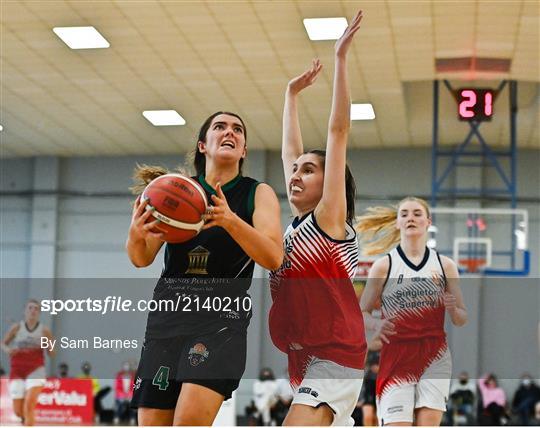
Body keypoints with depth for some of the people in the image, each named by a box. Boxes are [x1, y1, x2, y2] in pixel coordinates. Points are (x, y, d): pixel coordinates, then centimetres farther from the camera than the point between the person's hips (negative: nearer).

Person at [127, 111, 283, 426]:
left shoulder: (257, 193, 6)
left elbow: (274, 258, -9)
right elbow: (142, 259, 7)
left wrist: (230, 220, -26)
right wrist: (136, 235, -17)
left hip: (222, 316, -3)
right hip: (168, 314, 3)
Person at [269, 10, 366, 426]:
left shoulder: (329, 216, -3)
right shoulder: (295, 225, 15)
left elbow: (339, 131, -7)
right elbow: (290, 150, 24)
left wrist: (341, 58, -8)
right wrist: (292, 94, 31)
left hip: (335, 356, -9)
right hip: (302, 359, 9)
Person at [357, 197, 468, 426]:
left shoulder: (445, 265, 7)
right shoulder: (384, 265, 2)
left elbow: (461, 319, 11)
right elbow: (361, 312, 2)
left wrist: (452, 309, -12)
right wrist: (376, 325, -19)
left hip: (434, 358, 2)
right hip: (396, 357, -2)